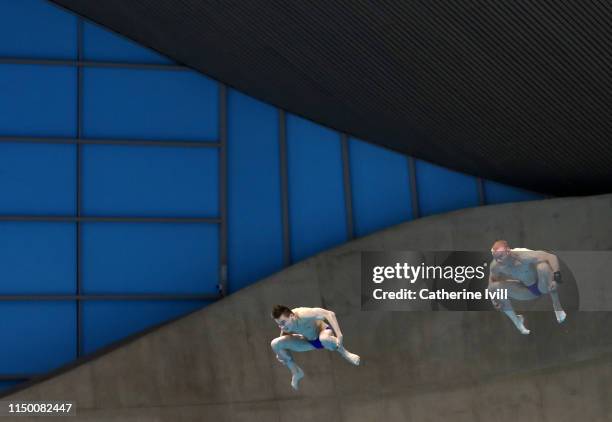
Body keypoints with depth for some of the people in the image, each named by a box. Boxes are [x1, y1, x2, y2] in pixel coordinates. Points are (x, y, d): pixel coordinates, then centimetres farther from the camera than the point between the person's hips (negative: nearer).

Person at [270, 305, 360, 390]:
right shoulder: (285, 323, -18)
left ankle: (345, 353, -16)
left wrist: (339, 335, -52)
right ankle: (296, 372, 11)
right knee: (275, 344, -7)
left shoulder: (304, 314, -38)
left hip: (324, 333, -6)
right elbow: (283, 336, 8)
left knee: (323, 339, -45)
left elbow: (330, 314, -47)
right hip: (310, 341, 7)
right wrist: (280, 353, -1)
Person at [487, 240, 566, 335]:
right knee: (495, 286, -16)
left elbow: (551, 257, -33)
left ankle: (557, 307, -21)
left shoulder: (523, 256, -32)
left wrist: (556, 276, -47)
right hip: (528, 291, 5)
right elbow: (492, 281, 3)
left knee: (542, 266, -39)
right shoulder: (495, 266, -16)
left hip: (543, 287, -5)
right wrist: (494, 299, -13)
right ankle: (516, 321, 2)